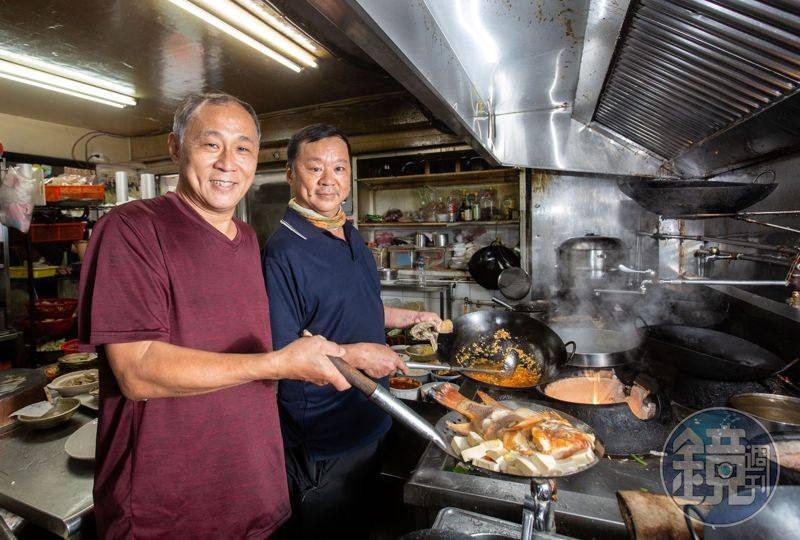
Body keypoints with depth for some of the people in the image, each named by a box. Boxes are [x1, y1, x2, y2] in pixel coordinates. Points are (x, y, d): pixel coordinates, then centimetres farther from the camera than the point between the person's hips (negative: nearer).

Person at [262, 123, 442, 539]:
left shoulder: (350, 236, 5)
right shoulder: (284, 251, -22)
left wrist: (410, 317, 11)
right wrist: (356, 355, -23)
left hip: (367, 423, 8)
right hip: (320, 443, -8)